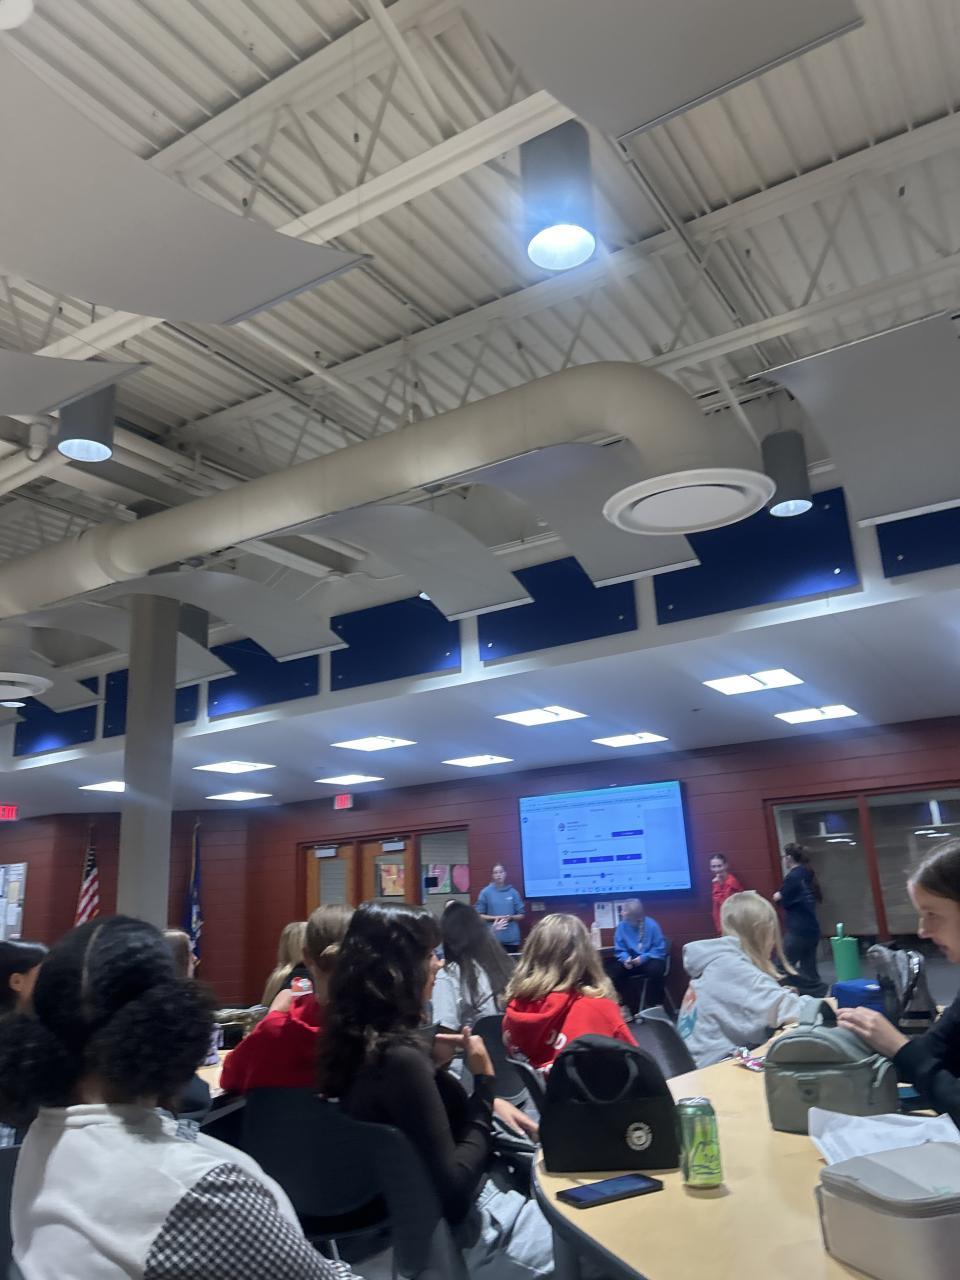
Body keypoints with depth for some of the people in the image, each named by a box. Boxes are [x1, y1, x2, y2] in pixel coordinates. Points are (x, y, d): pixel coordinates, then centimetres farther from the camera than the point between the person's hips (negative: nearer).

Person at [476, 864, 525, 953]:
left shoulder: (513, 892, 5)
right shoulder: (486, 892, 1)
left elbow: (521, 915, 9)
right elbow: (479, 915, 1)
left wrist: (511, 917, -10)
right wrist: (495, 918, -11)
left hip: (512, 939, 2)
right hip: (494, 939, -2)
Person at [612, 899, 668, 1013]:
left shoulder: (651, 924, -16)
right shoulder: (622, 926, -8)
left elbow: (660, 949, -14)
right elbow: (619, 950, -2)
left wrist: (643, 958, -24)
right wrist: (626, 959, -23)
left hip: (651, 959, -3)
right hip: (631, 960, 3)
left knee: (654, 969, -36)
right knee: (618, 970, -24)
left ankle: (655, 1006, -17)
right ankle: (628, 1007, -9)